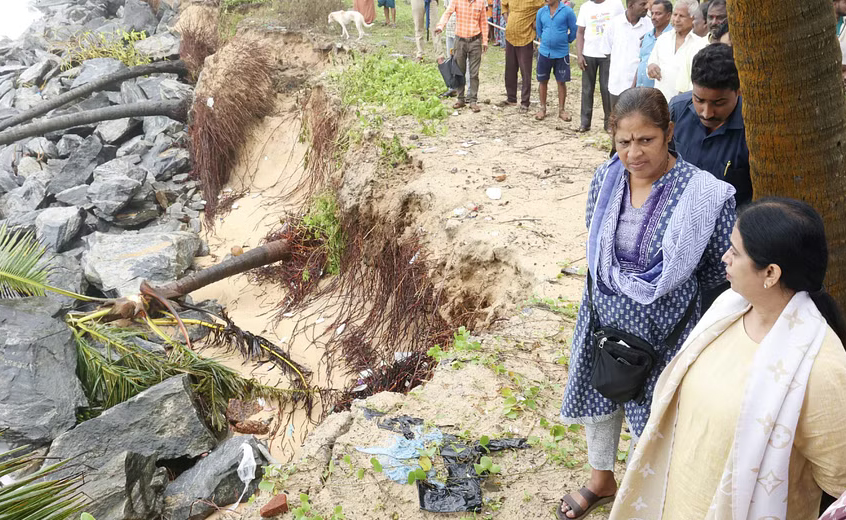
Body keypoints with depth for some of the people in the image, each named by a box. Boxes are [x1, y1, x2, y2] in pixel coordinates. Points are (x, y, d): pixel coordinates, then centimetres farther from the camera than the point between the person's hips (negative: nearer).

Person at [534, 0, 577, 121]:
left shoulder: (567, 11, -9)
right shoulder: (541, 12, 1)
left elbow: (574, 30, 0)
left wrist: (566, 41, 10)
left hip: (561, 53, -2)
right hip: (544, 52, 3)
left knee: (561, 81, 6)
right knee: (543, 81, 9)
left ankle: (562, 109, 17)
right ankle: (542, 108, 22)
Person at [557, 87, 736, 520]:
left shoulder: (705, 195, -23)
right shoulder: (605, 179, -9)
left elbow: (720, 273, -11)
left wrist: (664, 291, -3)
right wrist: (614, 286, 8)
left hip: (662, 332, -4)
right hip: (603, 320, 5)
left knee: (651, 421, 15)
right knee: (599, 402, 23)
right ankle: (601, 481, 52)